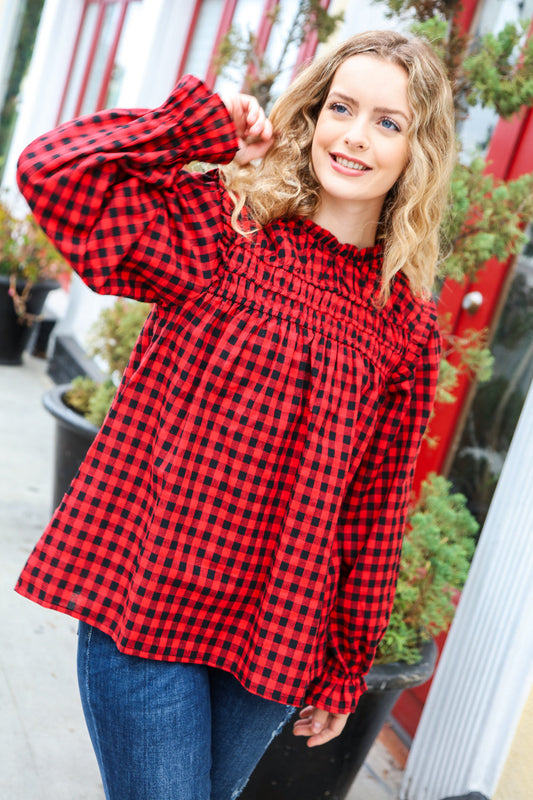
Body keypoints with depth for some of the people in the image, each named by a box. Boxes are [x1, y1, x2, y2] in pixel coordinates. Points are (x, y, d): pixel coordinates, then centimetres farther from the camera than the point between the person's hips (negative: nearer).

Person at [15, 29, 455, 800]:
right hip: (145, 603, -3)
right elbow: (52, 171, -17)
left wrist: (347, 669, 9)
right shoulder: (224, 226, -5)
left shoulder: (408, 325, 2)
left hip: (277, 644, 4)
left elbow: (377, 503, 4)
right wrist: (207, 122, -9)